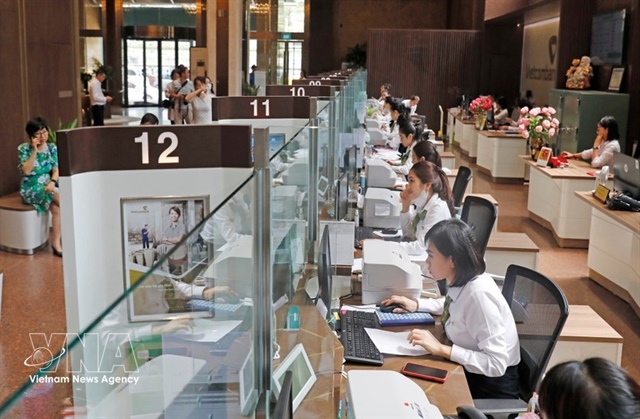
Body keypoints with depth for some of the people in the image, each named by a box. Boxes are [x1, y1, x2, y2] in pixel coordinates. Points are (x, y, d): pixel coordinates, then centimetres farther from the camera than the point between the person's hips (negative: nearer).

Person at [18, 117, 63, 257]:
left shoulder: (52, 148, 5)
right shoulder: (24, 148, -6)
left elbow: (56, 169, 1)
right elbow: (26, 171, -17)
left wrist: (53, 182, -20)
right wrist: (34, 151, -20)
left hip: (48, 186, 4)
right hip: (31, 189, -4)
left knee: (57, 208, -27)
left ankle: (56, 242, -21)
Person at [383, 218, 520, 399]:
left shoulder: (479, 293, -27)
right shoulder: (462, 282, -5)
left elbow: (496, 363, -27)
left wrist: (441, 349, -28)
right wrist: (416, 304, 8)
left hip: (490, 388, -7)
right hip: (467, 372, 7)